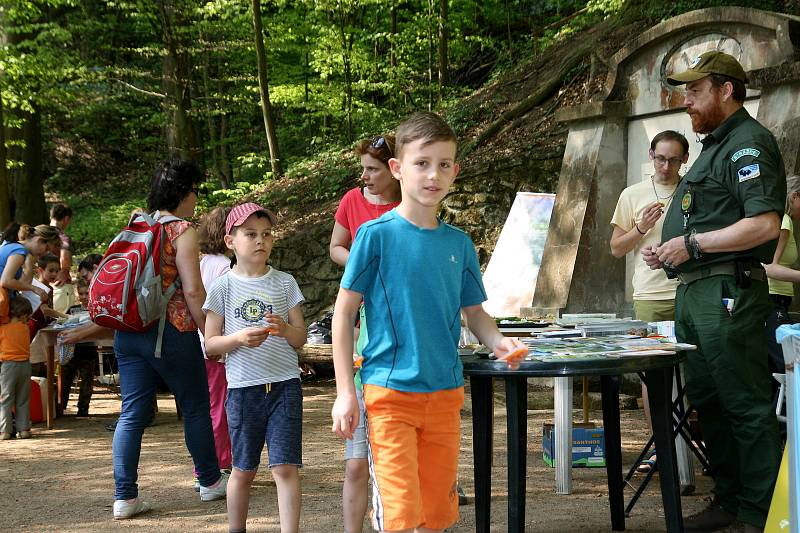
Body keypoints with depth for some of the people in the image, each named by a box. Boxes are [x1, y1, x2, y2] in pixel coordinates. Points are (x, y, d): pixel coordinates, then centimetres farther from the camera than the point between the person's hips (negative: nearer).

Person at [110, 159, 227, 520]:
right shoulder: (182, 231, -9)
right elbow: (193, 290, -15)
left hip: (127, 333, 6)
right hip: (172, 333, -6)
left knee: (132, 413, 5)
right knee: (195, 408, 11)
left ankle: (125, 497, 2)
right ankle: (210, 481, 24)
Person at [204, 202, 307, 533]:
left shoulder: (284, 283, 5)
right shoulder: (223, 287, 2)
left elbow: (301, 337, 6)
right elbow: (210, 344, 1)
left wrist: (285, 329, -16)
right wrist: (239, 338, -18)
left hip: (284, 385, 0)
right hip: (243, 388, 0)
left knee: (285, 467, -6)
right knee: (243, 470, 11)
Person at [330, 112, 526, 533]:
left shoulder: (459, 244, 7)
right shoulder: (376, 235, -6)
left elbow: (474, 312, 16)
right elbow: (344, 312, -4)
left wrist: (497, 341, -7)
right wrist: (345, 391, -8)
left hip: (445, 392, 5)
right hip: (389, 390, -5)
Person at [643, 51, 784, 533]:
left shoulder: (749, 143, -11)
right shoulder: (715, 145, 21)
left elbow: (764, 224, -23)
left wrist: (692, 244, -18)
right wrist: (668, 252, 14)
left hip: (729, 291, -11)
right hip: (697, 293, 11)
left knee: (746, 405, -5)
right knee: (708, 401, 15)